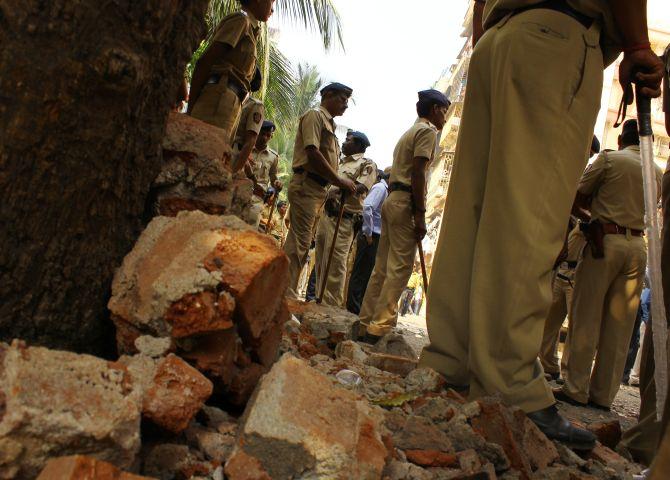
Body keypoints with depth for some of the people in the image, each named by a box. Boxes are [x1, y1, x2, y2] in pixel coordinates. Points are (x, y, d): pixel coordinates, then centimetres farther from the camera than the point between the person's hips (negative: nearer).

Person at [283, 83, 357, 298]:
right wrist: (339, 180, -15)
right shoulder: (315, 115, -2)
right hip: (306, 185, -9)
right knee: (299, 242, -12)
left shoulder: (328, 123, 24)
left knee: (298, 241, 10)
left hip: (318, 189, 9)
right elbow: (312, 153, -16)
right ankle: (287, 294, -10)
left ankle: (286, 292, 15)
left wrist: (338, 184, 10)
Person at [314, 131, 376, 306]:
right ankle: (320, 300, 15)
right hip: (326, 214, 8)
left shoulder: (367, 164, 1)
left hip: (343, 218, -8)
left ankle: (331, 304, -8)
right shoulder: (341, 163, 27)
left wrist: (339, 192, -30)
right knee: (321, 262, 8)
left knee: (334, 264, -11)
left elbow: (361, 187, -16)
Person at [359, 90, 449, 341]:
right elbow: (418, 172, -15)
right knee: (400, 267, -10)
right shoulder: (428, 131, -3)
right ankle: (380, 327, -12)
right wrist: (420, 214, -19)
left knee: (382, 266, 8)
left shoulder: (410, 132, 25)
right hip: (406, 202, -9)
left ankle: (366, 324, 10)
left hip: (392, 199, 9)